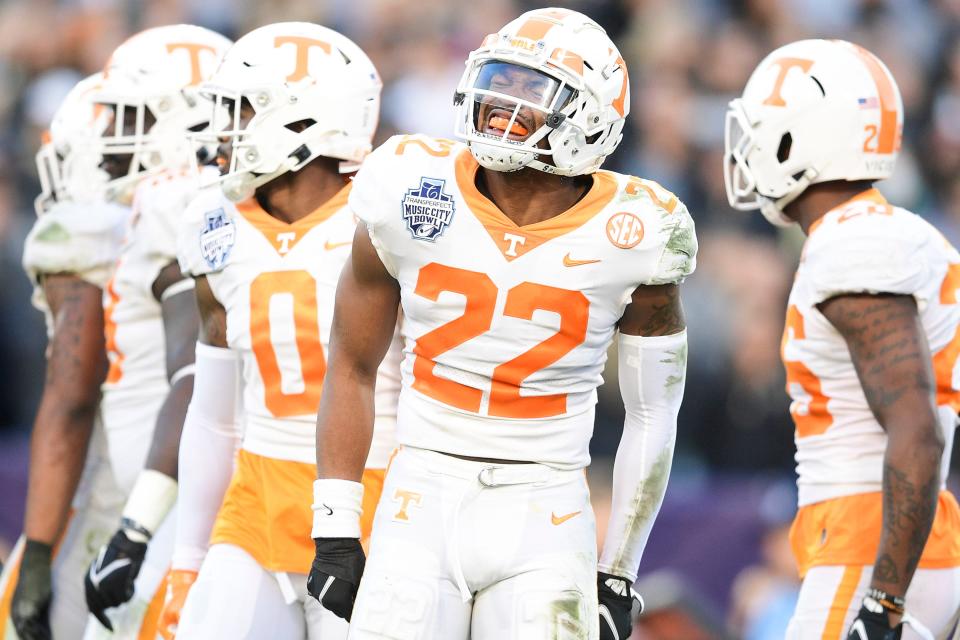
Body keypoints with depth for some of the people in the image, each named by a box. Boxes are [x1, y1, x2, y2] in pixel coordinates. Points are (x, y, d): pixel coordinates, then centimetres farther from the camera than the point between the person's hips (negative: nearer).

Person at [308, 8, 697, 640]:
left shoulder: (629, 235, -6)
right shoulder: (415, 194, -3)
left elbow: (653, 416, 5)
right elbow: (353, 367, 7)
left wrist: (618, 575, 5)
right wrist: (334, 534, 4)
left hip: (544, 521, -1)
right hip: (424, 501, 1)